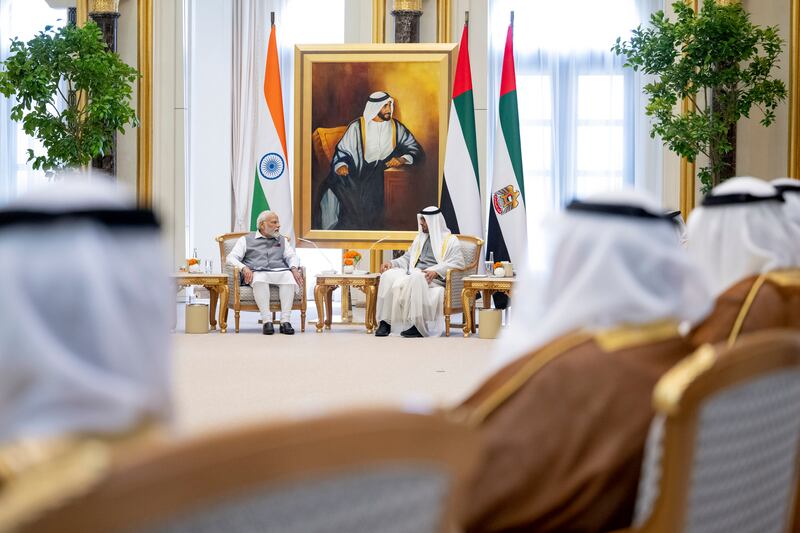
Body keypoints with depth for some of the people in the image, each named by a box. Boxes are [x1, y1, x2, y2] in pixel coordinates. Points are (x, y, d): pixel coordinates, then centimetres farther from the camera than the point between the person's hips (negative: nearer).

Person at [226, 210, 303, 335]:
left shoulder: (283, 240, 29)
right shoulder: (246, 240, 19)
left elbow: (292, 256, 16)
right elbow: (231, 258, 8)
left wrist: (294, 268, -8)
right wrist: (244, 268, -13)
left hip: (280, 271, 2)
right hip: (256, 272, -2)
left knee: (289, 277, -34)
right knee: (260, 279, -39)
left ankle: (285, 321, -40)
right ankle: (266, 321, -43)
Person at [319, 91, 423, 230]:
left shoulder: (396, 127, 11)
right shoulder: (357, 126, 4)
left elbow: (416, 149, 8)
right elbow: (342, 150, 3)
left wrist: (402, 159, -13)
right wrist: (341, 165, -18)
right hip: (357, 176, -1)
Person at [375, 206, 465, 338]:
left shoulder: (450, 240, 6)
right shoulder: (420, 238, 27)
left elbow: (458, 263, -7)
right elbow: (407, 257, 26)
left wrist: (436, 271, -22)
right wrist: (392, 263, 5)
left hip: (435, 279, -6)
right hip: (414, 274, 6)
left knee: (416, 279, -40)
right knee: (388, 276, -22)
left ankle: (418, 325, -38)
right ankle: (385, 321, -26)